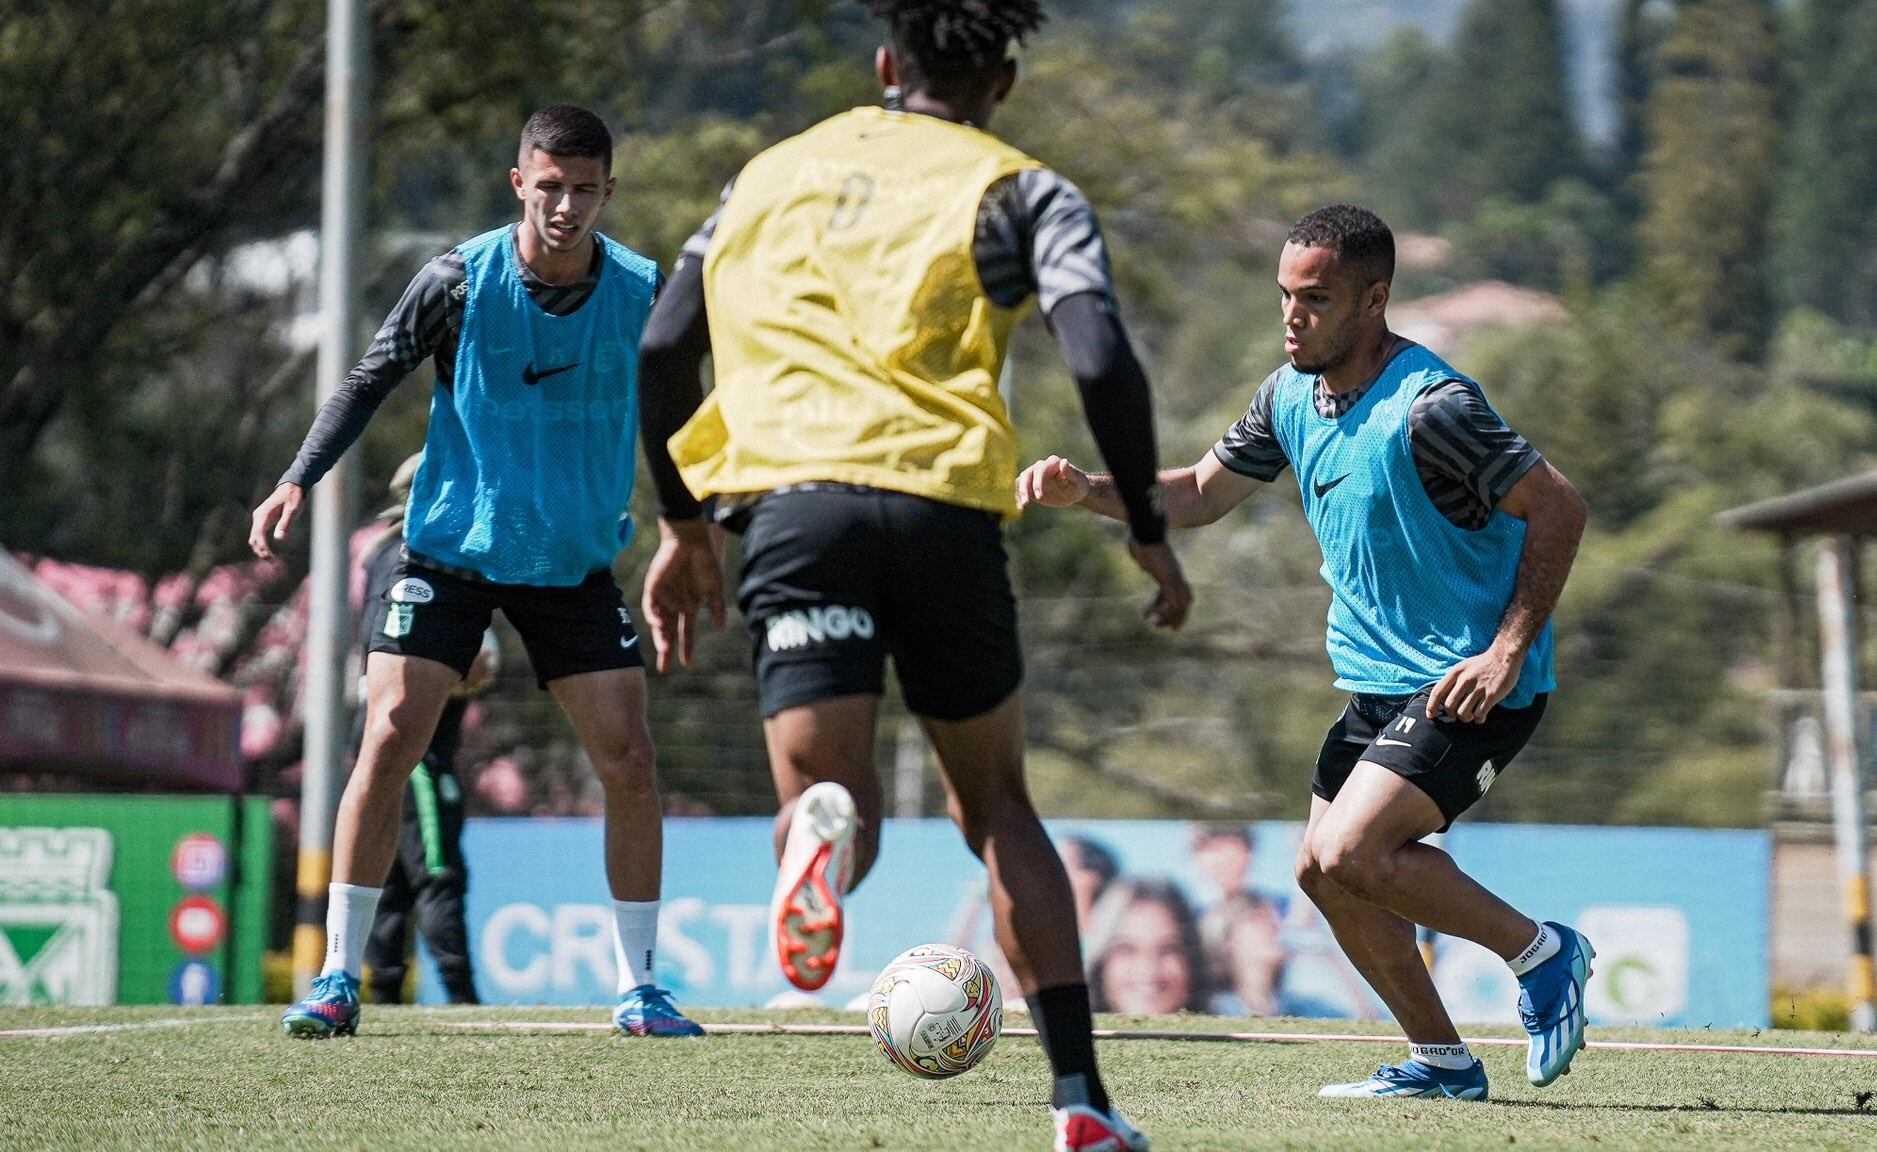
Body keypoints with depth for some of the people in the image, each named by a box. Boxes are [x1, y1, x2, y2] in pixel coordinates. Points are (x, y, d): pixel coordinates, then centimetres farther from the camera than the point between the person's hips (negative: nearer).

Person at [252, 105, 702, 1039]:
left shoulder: (641, 294, -8)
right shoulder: (460, 281, -13)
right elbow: (369, 383, -5)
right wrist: (296, 483, -16)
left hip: (577, 566, 2)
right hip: (449, 552, -2)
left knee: (628, 761, -5)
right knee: (388, 741, -12)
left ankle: (638, 989, 8)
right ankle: (337, 979, -2)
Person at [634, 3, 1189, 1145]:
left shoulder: (775, 172, 24)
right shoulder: (1022, 192, 13)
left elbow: (663, 347, 18)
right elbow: (1102, 360, -3)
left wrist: (682, 523, 25)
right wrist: (1149, 530, 9)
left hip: (791, 496, 1)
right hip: (943, 501, -1)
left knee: (825, 792, -4)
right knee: (998, 805, 16)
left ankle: (822, 831, -44)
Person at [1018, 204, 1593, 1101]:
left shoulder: (1428, 407, -22)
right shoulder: (1291, 397, 3)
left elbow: (1558, 507, -19)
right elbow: (1201, 494, 15)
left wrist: (1508, 649, -22)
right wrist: (1085, 491, -1)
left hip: (1472, 687, -9)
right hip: (1378, 682, 9)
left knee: (1347, 853, -21)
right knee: (1323, 873, 5)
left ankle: (1542, 953, -4)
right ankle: (1442, 1062, 17)